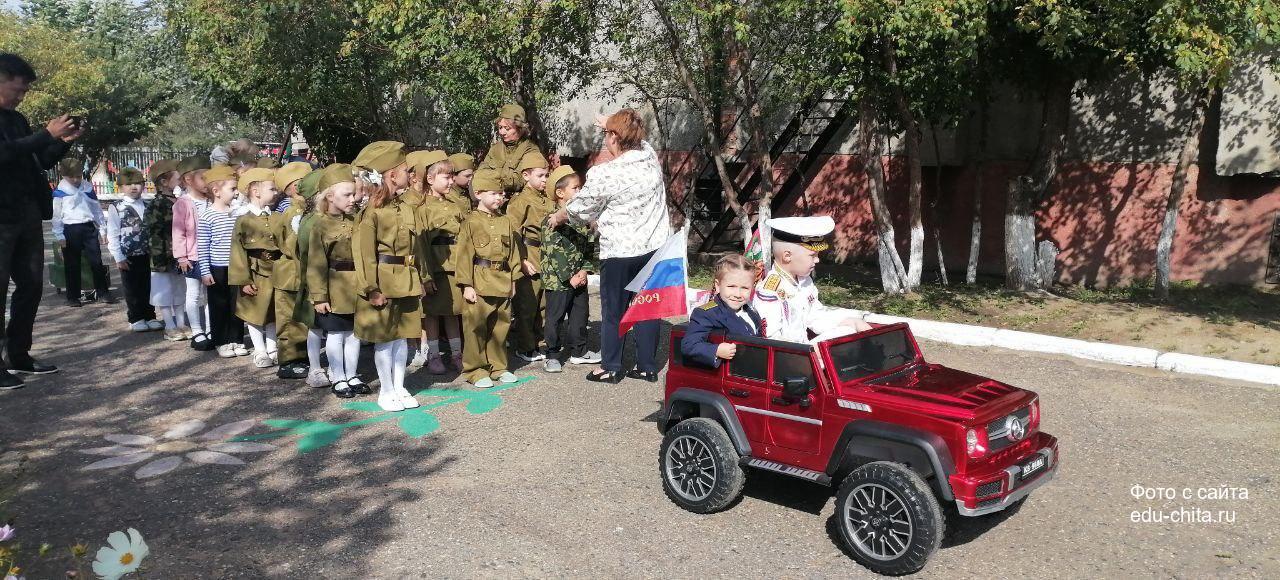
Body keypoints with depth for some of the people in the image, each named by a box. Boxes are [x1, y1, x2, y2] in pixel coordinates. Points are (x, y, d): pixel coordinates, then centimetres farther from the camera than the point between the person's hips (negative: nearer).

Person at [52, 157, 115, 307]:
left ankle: (103, 291, 11)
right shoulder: (60, 192, -3)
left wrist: (103, 229, 11)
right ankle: (72, 296, 12)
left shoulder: (88, 188, 7)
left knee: (96, 261, 3)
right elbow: (56, 216, -2)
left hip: (89, 228, 2)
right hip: (70, 230, -2)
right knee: (72, 264, 5)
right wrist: (59, 236, -6)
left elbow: (97, 209, 13)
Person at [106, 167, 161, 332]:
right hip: (128, 256, -3)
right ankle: (136, 319, 16)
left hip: (147, 254, 3)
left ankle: (149, 317, 20)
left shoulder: (147, 207, 6)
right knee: (132, 289, 6)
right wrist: (119, 257, -9)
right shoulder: (117, 209, -4)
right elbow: (112, 235, -5)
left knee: (148, 287, 9)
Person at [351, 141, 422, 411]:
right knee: (384, 338, 3)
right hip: (383, 282, -6)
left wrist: (419, 279, 11)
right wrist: (372, 288, -18)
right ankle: (386, 390, 15)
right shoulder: (372, 212, -12)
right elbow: (364, 254, -14)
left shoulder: (406, 210, 10)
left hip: (407, 282, 7)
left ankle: (399, 387, 22)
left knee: (402, 336, 12)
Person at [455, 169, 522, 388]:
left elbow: (513, 252, 15)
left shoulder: (506, 222, 11)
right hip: (479, 283, -5)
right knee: (476, 328, 0)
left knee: (500, 326, 12)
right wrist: (466, 285, -12)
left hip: (503, 283, 5)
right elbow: (463, 255, -8)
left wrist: (513, 280, 11)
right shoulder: (471, 222, -5)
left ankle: (497, 366, 24)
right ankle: (475, 370, 10)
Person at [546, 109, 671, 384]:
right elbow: (637, 143, 26)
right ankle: (648, 366, 20)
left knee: (613, 311, 10)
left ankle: (610, 368, 19)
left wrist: (557, 217, 17)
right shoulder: (650, 156, -1)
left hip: (619, 251, -5)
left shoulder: (603, 174, -17)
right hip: (653, 246, 5)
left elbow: (578, 209, -2)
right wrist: (617, 127, 34)